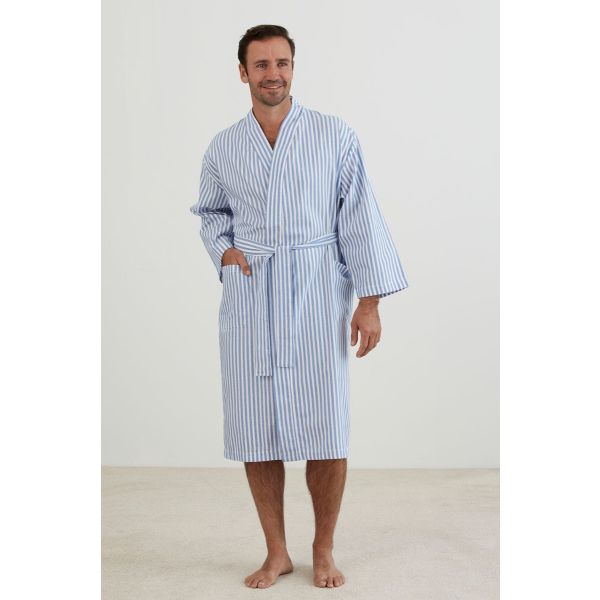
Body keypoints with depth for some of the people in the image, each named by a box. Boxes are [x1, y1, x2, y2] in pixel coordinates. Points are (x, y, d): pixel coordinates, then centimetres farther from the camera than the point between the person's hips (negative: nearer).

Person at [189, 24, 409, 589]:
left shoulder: (335, 136, 1)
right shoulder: (222, 147, 9)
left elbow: (359, 220, -1)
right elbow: (209, 212, 23)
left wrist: (370, 302, -6)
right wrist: (223, 248, 1)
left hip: (317, 298, -2)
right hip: (247, 301, 2)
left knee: (326, 432, 0)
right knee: (254, 431, 5)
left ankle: (323, 549, 21)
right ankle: (276, 552, 22)